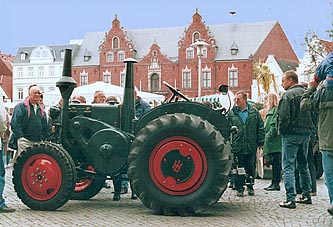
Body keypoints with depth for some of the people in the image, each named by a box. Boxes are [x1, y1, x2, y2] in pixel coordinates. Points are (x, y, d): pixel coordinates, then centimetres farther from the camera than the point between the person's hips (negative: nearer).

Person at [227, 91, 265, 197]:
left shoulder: (254, 112, 4)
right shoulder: (231, 114, 3)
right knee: (238, 169, 3)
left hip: (251, 146, 1)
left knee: (251, 168, 9)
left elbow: (260, 128, 7)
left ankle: (250, 186, 26)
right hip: (237, 147, -1)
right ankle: (239, 189, 11)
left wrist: (260, 142, 4)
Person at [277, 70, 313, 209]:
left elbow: (283, 116, -18)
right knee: (303, 165, 17)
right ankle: (306, 196, 21)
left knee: (288, 167, -6)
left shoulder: (288, 95, -12)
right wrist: (308, 129, 16)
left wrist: (281, 130, -4)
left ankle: (291, 199, -11)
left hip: (291, 135, -7)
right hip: (306, 134, 7)